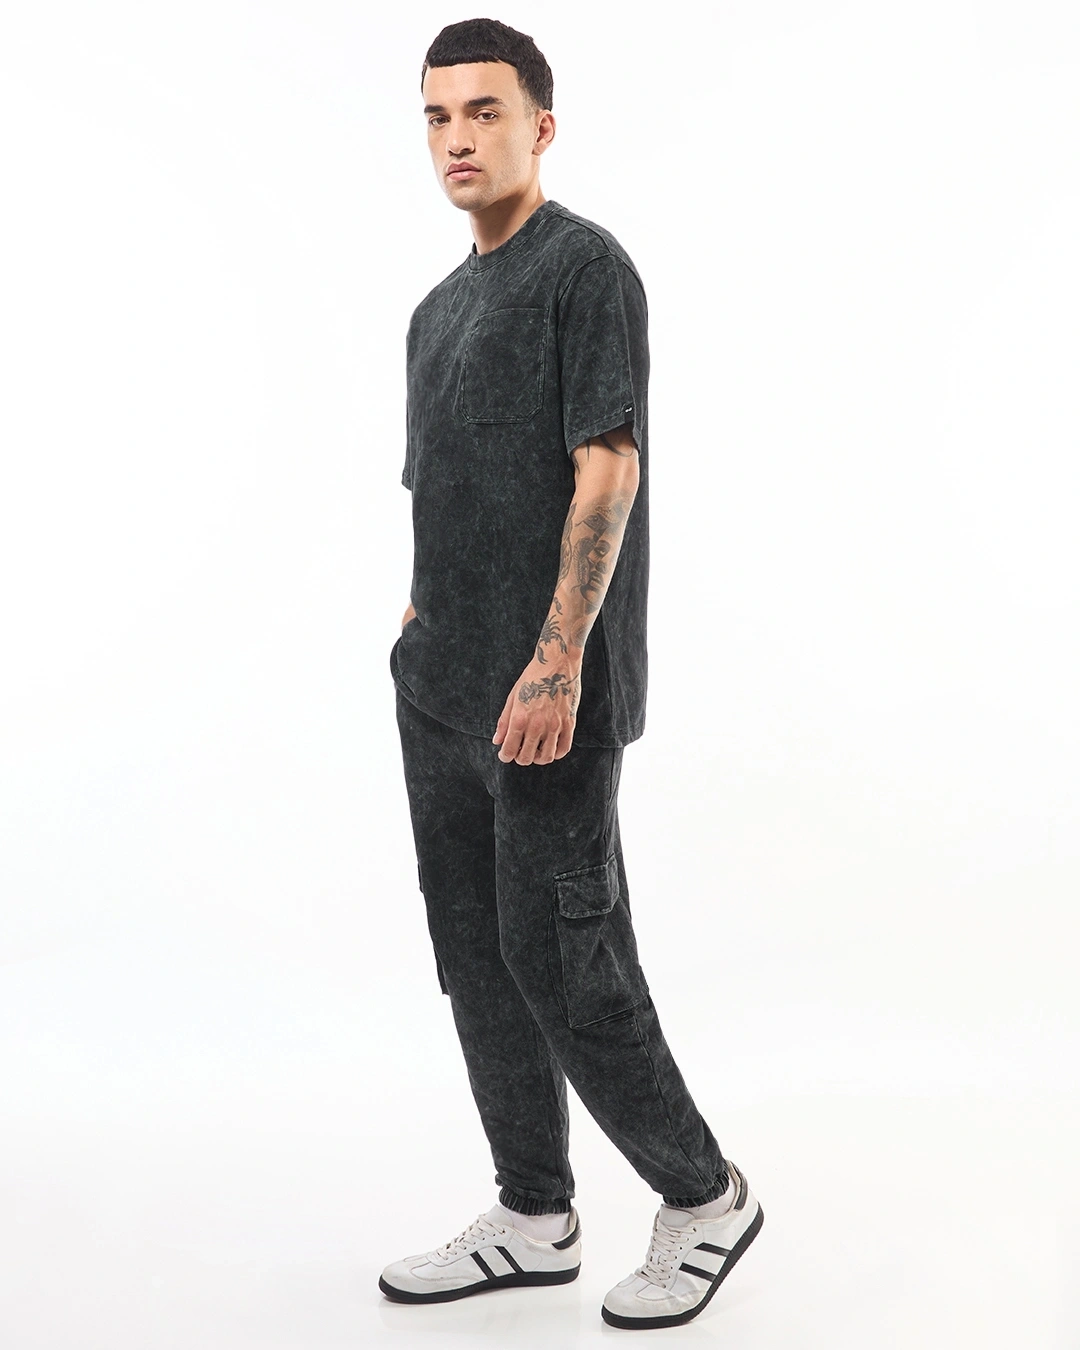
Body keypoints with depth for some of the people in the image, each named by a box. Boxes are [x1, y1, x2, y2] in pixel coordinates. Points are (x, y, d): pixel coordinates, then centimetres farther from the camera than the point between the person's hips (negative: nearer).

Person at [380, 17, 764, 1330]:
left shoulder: (586, 265, -8)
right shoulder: (440, 306, 18)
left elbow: (606, 471, -17)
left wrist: (557, 662, -23)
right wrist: (416, 643, 19)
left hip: (546, 692, -9)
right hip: (442, 688, 9)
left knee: (559, 956, -6)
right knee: (474, 949, 11)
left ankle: (704, 1195, 14)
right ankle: (534, 1217, 23)